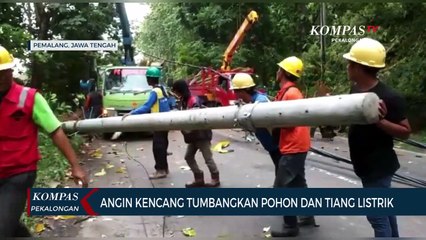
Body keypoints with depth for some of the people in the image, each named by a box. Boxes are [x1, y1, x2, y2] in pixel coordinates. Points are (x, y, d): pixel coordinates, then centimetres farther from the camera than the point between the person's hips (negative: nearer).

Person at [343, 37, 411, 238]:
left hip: (378, 166, -9)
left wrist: (380, 121, -34)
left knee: (377, 215, -1)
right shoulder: (356, 89, 1)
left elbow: (405, 132, -18)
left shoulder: (388, 97, -23)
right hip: (367, 164, 9)